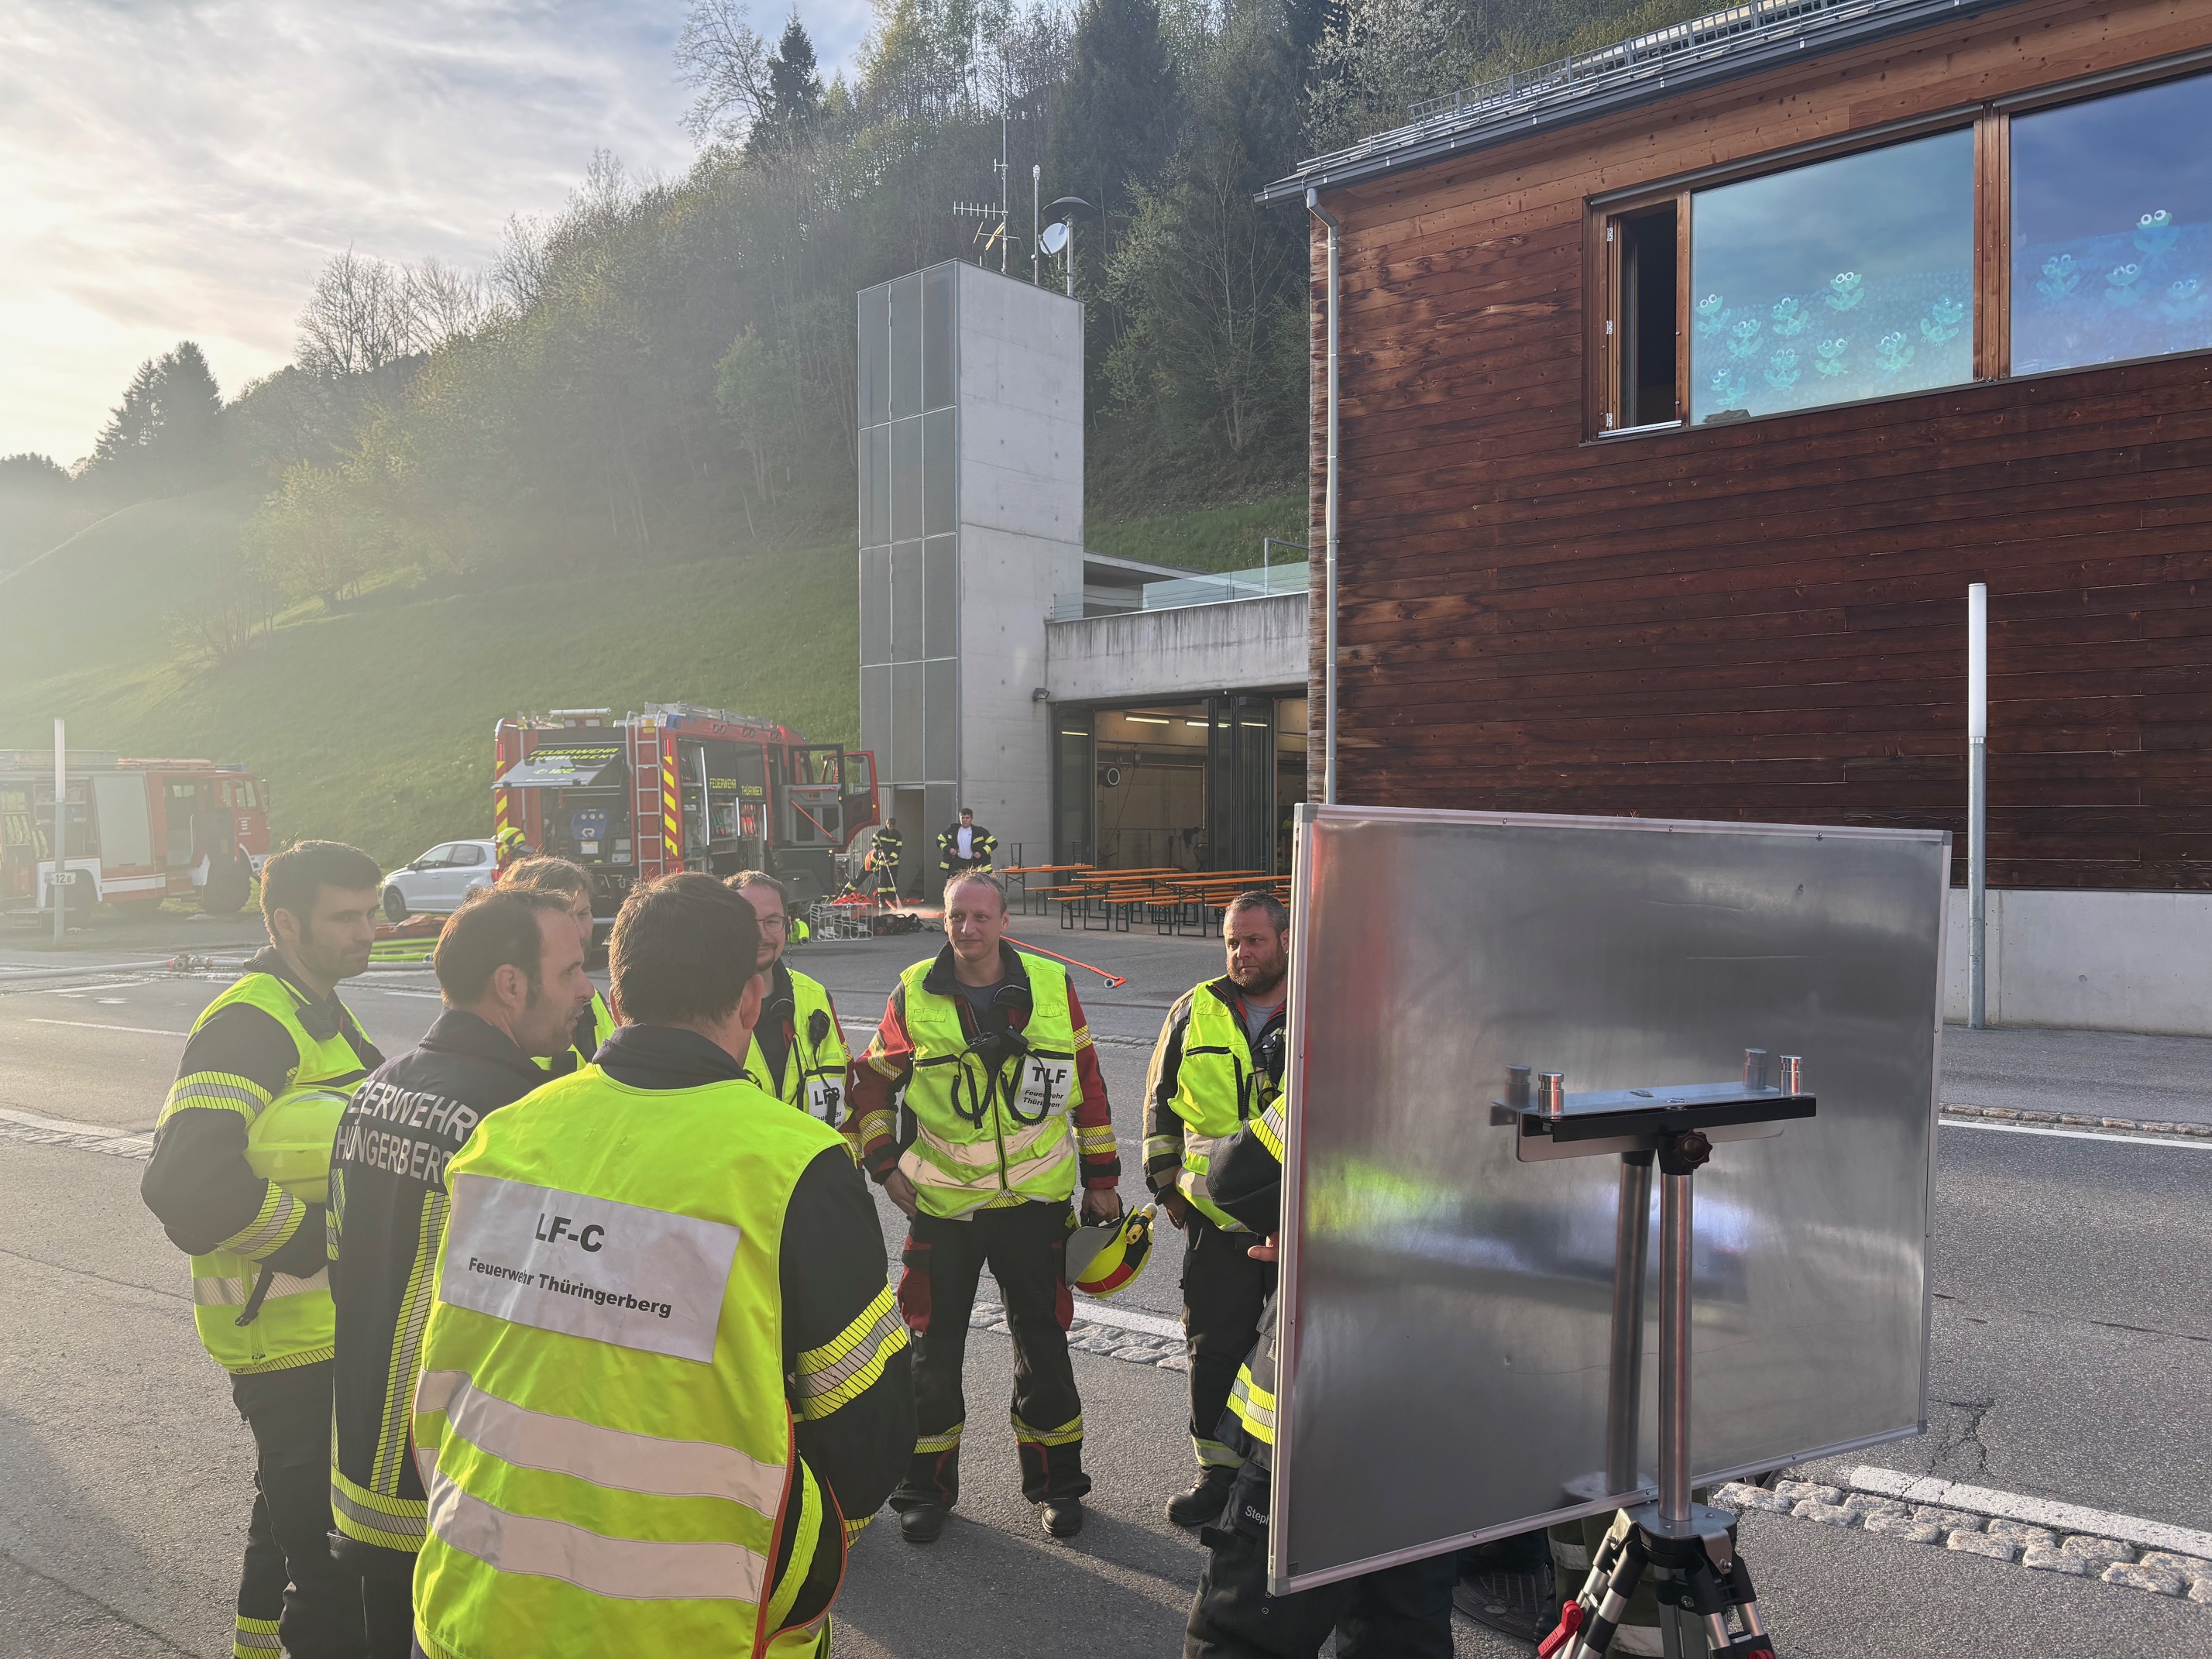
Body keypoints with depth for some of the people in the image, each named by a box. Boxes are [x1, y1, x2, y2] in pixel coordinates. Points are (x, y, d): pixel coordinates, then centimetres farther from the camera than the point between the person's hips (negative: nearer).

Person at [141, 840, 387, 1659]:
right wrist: (306, 1235, -22)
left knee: (294, 1510, 28)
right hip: (286, 1332, -10)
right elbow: (184, 1182, -31)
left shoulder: (322, 1013, 12)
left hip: (330, 1319, 10)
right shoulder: (250, 1023, -21)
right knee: (332, 1549, -4)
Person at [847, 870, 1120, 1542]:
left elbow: (1088, 1083, 5)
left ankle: (1055, 1480, 28)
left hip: (1034, 1200, 0)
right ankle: (926, 1487, 27)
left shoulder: (1053, 987, -4)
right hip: (940, 1204, 0)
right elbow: (870, 1079, 8)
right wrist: (884, 1164, 0)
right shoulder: (914, 995, -5)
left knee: (1042, 1342, 11)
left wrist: (1101, 1177, 6)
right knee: (934, 1349, 9)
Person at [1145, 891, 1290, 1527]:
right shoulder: (1197, 1011, 5)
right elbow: (1161, 1102, 13)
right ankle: (1218, 1471, 24)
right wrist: (1165, 1184, 9)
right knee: (1214, 1349, 8)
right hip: (1216, 1217, 2)